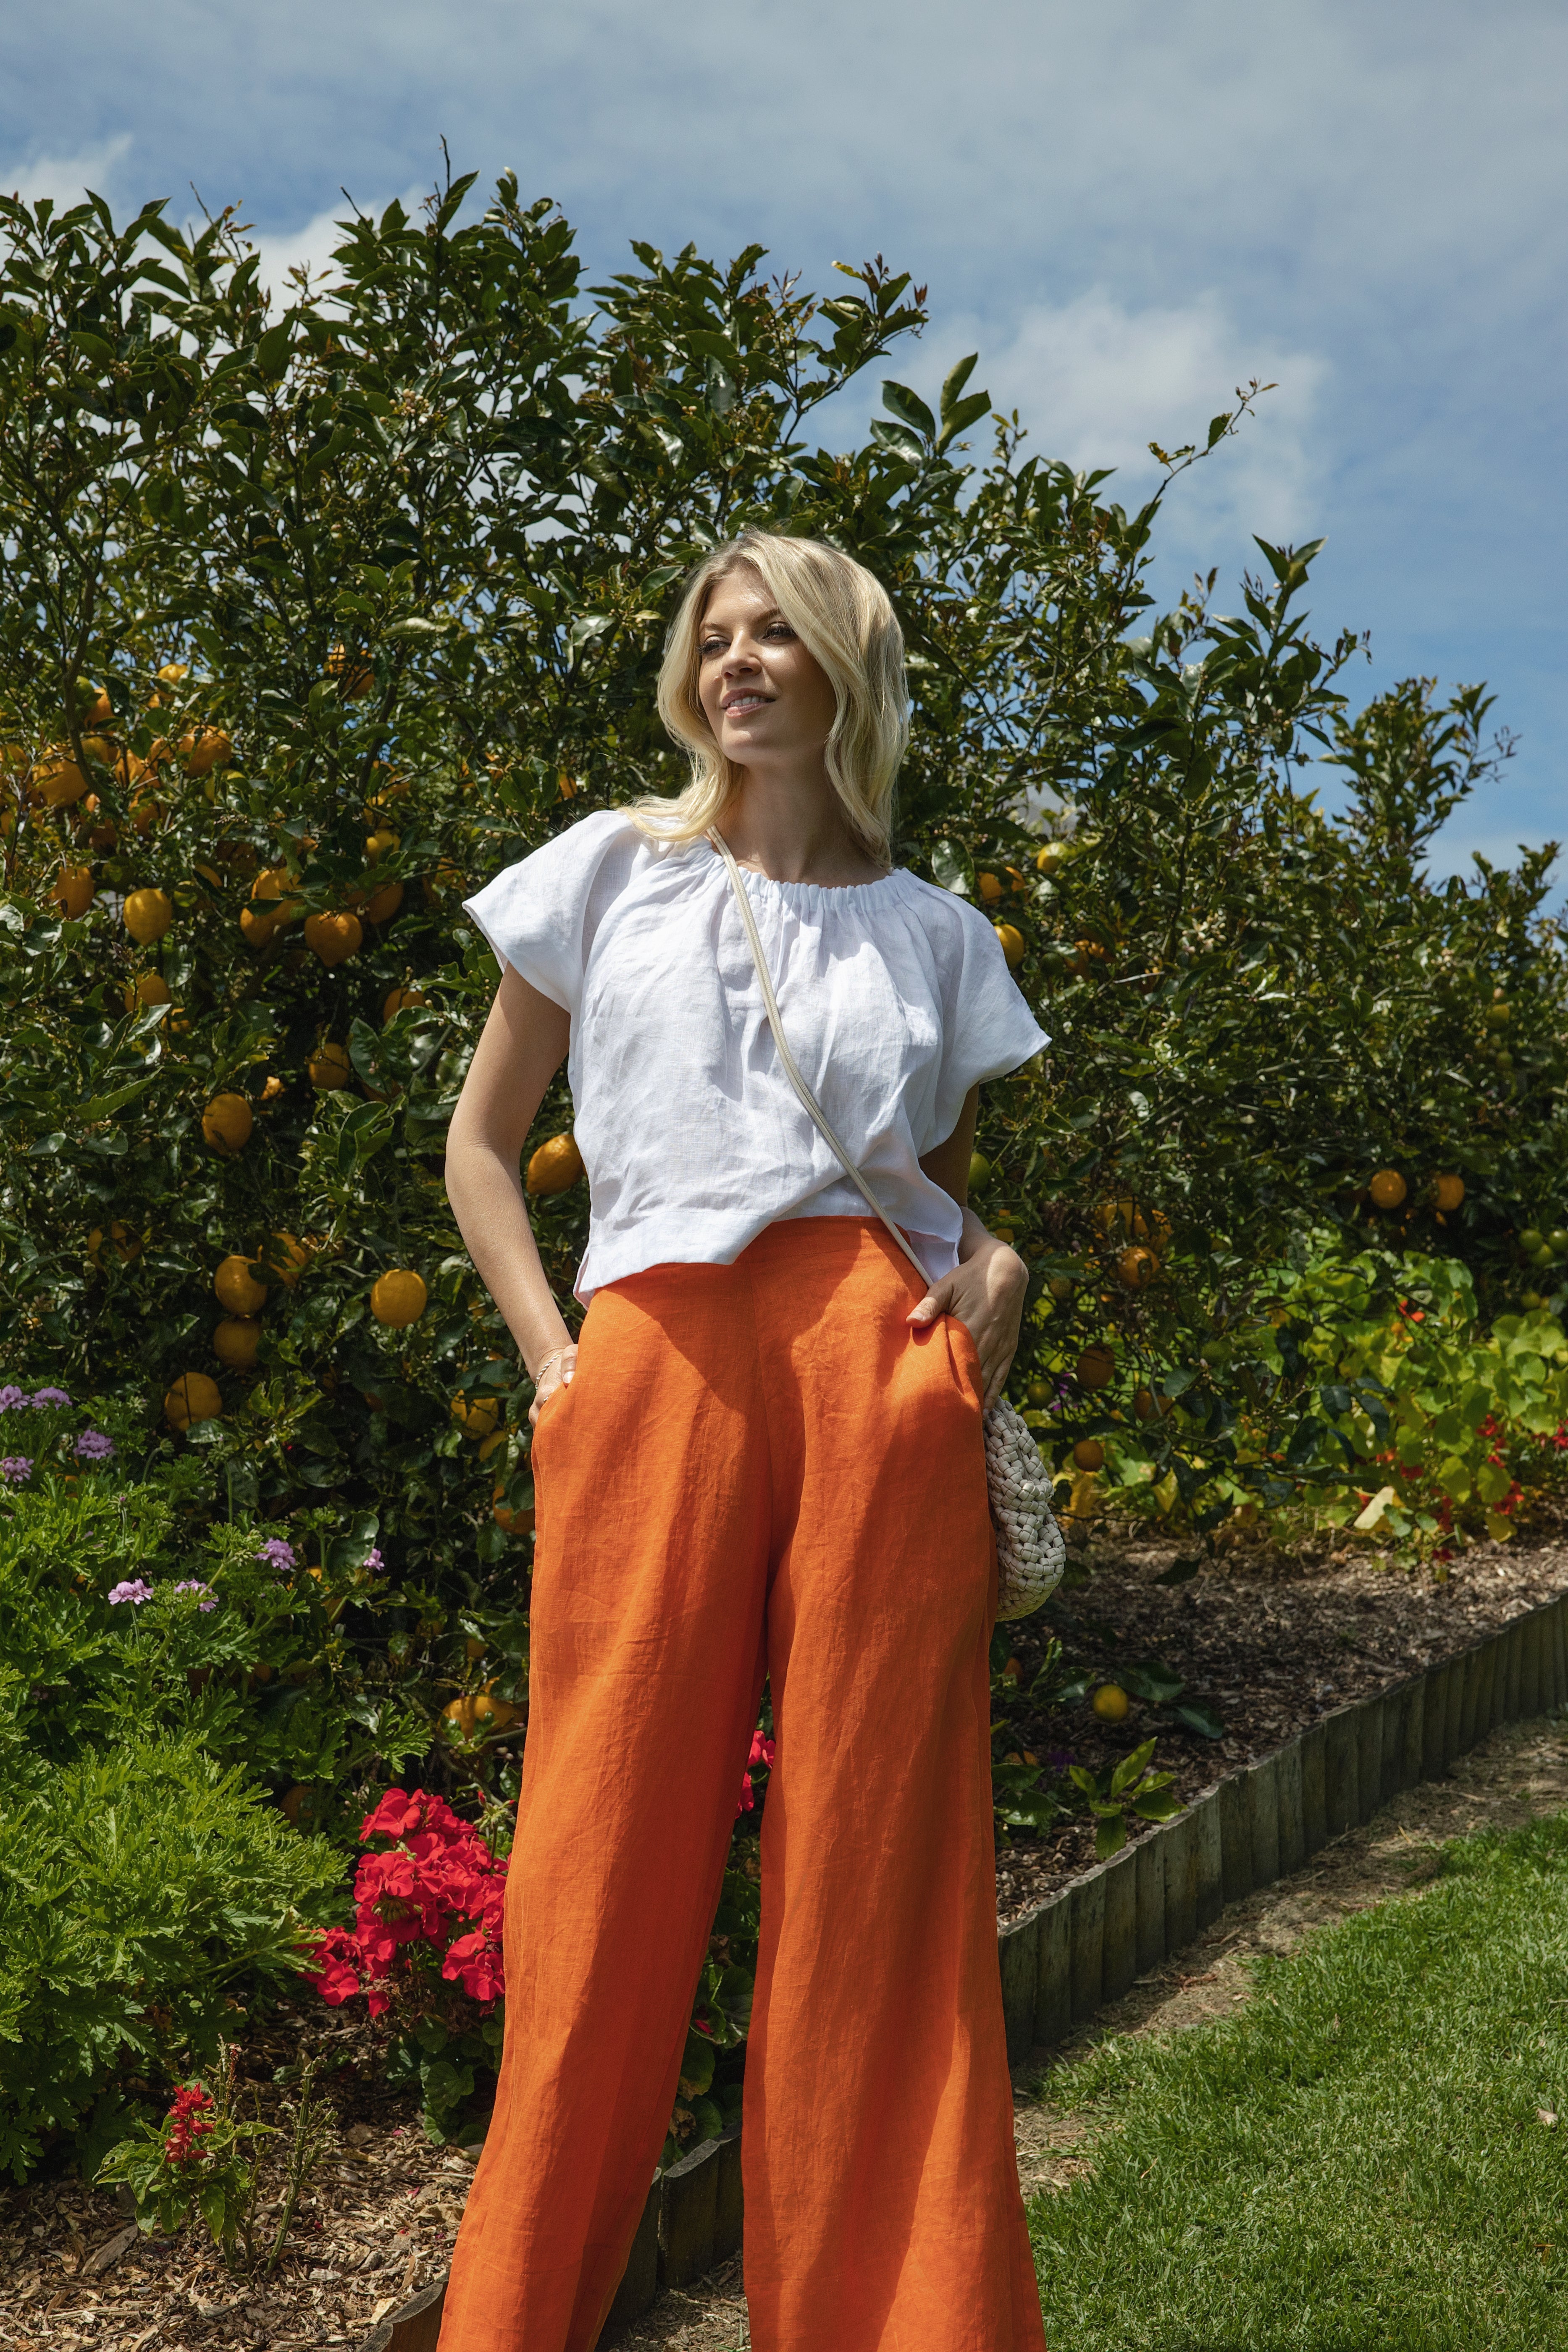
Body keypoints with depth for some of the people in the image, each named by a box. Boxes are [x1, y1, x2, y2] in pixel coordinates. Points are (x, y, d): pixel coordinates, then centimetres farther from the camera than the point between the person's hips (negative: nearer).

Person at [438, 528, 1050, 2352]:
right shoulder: (611, 868, 14)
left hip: (880, 1359, 1)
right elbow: (482, 1144, 16)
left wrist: (993, 1264, 2)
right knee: (611, 1852, 0)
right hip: (654, 1360, -1)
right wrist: (552, 1356, 2)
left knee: (882, 1851, 0)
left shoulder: (931, 931, 18)